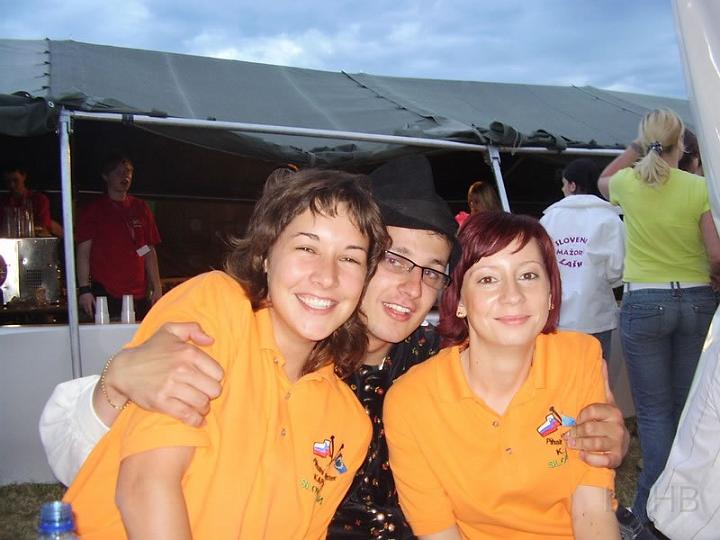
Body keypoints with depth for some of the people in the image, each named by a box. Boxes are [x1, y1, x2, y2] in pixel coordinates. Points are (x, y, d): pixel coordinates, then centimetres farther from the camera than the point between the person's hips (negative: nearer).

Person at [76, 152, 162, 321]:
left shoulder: (140, 209, 14)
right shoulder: (93, 210, 4)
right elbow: (83, 252, 0)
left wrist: (157, 288, 7)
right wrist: (84, 289, -10)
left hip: (139, 296, 3)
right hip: (105, 295, -3)